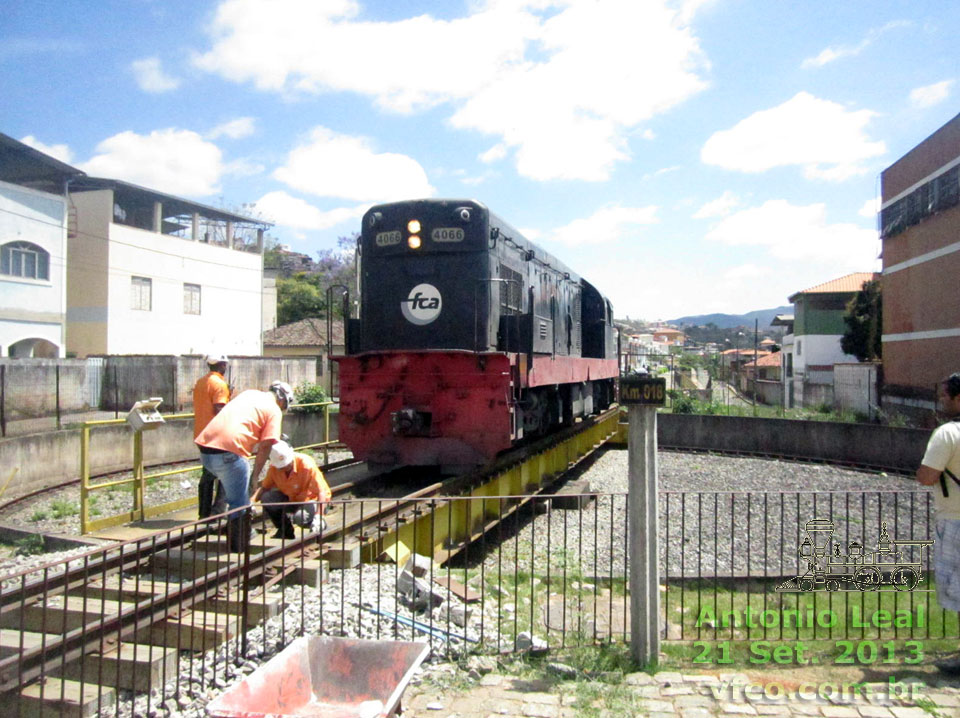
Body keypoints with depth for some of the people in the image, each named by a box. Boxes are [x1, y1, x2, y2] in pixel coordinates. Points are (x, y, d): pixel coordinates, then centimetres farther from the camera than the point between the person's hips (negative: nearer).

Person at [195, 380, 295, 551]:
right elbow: (265, 445, -4)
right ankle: (237, 551, 11)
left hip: (205, 445, 8)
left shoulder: (249, 393, 24)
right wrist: (256, 475, 4)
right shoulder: (274, 410, 5)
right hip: (228, 452, -8)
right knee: (239, 505, 6)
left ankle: (243, 533, 38)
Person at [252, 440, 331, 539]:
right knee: (266, 499, -20)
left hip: (312, 498, -5)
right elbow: (264, 487, -4)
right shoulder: (274, 467, -16)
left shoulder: (307, 465, -30)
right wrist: (252, 502, -23)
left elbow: (321, 492, -32)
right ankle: (285, 531, 4)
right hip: (290, 497, 5)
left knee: (301, 517, -36)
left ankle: (321, 525, 1)